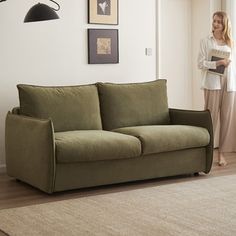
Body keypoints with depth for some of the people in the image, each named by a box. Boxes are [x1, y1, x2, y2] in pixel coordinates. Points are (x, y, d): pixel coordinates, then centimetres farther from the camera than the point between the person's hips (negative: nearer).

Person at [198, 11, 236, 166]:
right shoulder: (206, 42, 4)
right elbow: (201, 63, -3)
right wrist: (217, 63, -15)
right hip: (212, 83, -3)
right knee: (211, 117, -5)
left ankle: (222, 153, 6)